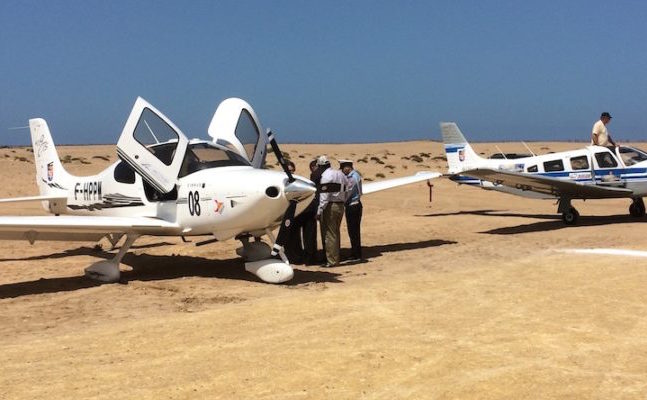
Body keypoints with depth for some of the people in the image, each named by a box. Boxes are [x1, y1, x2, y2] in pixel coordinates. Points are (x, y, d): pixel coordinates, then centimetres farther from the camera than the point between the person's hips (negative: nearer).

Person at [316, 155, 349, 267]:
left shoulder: (326, 175, -10)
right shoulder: (340, 173, 16)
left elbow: (324, 195, -16)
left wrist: (319, 211, -16)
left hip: (330, 206, -8)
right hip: (340, 206, 8)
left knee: (330, 234, -4)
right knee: (336, 233, 15)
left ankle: (332, 261, -3)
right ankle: (336, 258, 21)